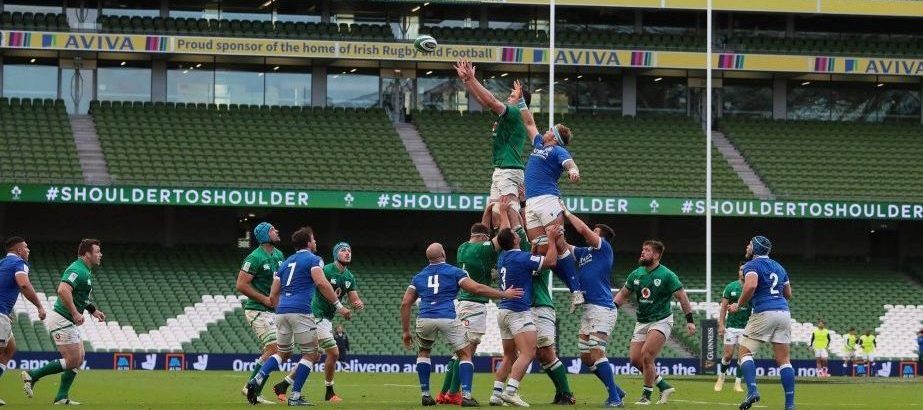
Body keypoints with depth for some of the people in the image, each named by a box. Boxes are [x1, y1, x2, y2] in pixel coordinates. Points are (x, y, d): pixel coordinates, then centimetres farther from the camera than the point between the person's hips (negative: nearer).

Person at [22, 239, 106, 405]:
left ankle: (62, 397, 10)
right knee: (72, 361, -10)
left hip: (70, 322, 11)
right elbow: (63, 290, -32)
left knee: (79, 359, 9)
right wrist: (75, 313, -32)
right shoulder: (77, 270, -18)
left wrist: (93, 310, 18)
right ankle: (32, 375, -3)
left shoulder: (85, 271, 15)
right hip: (62, 320, -11)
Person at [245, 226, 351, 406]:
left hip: (281, 311, 7)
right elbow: (321, 283, -15)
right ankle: (295, 396, -2)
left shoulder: (285, 263, 22)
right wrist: (339, 306, -13)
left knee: (283, 353, 20)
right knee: (311, 355, 4)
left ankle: (257, 380, -2)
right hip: (301, 311, -7)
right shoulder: (313, 259, 2)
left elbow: (273, 296, 19)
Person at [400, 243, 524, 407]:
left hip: (425, 319, 3)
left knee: (423, 352, 28)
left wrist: (406, 331, 21)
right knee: (465, 355, 11)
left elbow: (405, 303, 16)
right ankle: (466, 395, -4)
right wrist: (504, 294, 8)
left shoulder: (418, 277, 20)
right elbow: (477, 289, 0)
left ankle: (425, 394, 19)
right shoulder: (454, 272, 10)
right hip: (448, 318, -3)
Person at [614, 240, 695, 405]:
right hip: (642, 322, 7)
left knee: (646, 355, -20)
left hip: (661, 321, -7)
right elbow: (623, 294, 15)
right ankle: (664, 386, 17)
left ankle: (646, 395, -5)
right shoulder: (636, 274, 5)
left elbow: (682, 297, -8)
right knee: (634, 359, 1)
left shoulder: (667, 275, -11)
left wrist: (690, 320, -13)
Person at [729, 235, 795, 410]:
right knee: (783, 360, 6)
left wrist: (738, 305, -7)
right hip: (784, 312, 6)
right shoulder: (778, 267, 21)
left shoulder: (752, 265, -1)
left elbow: (750, 286, -20)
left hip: (764, 313, -6)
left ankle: (752, 390, -18)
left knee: (744, 352, 3)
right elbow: (788, 294, 27)